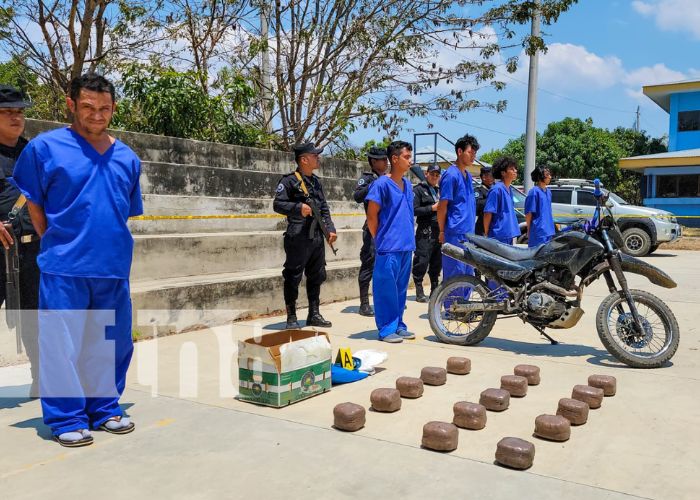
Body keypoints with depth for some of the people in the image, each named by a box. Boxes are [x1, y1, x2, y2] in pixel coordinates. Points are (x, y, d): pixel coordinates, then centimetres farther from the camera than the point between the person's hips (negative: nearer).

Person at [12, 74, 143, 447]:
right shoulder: (45, 147, -2)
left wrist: (118, 249, 13)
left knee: (112, 344, 11)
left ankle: (104, 409, 26)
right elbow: (32, 204, 3)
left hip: (114, 268, 4)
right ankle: (66, 419, 14)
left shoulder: (127, 158, 10)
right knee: (62, 345, 1)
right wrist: (58, 245, 3)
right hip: (64, 269, -4)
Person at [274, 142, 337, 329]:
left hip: (317, 237, 8)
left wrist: (330, 229, 11)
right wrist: (298, 208, -25)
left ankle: (314, 315, 24)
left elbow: (324, 208, 21)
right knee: (293, 277, -2)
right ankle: (291, 318, 8)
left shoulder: (316, 181, 17)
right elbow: (278, 204, -12)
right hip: (297, 238, -8)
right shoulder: (290, 181, -6)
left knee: (317, 276, 13)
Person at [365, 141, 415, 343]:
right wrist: (381, 240, 0)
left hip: (406, 246, 7)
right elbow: (372, 216, -7)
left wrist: (409, 238, 16)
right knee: (387, 288, -2)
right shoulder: (382, 184, -10)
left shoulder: (407, 185, 13)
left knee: (401, 288, 12)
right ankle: (386, 329, 6)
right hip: (389, 248, -7)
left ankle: (398, 325, 22)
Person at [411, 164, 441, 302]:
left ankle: (434, 289, 19)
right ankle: (419, 291, -1)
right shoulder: (418, 190, -1)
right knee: (422, 262, -8)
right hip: (425, 232, -7)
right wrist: (432, 208, -14)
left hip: (438, 231, 7)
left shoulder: (437, 190, 22)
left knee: (437, 262, 10)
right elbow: (414, 210, -11)